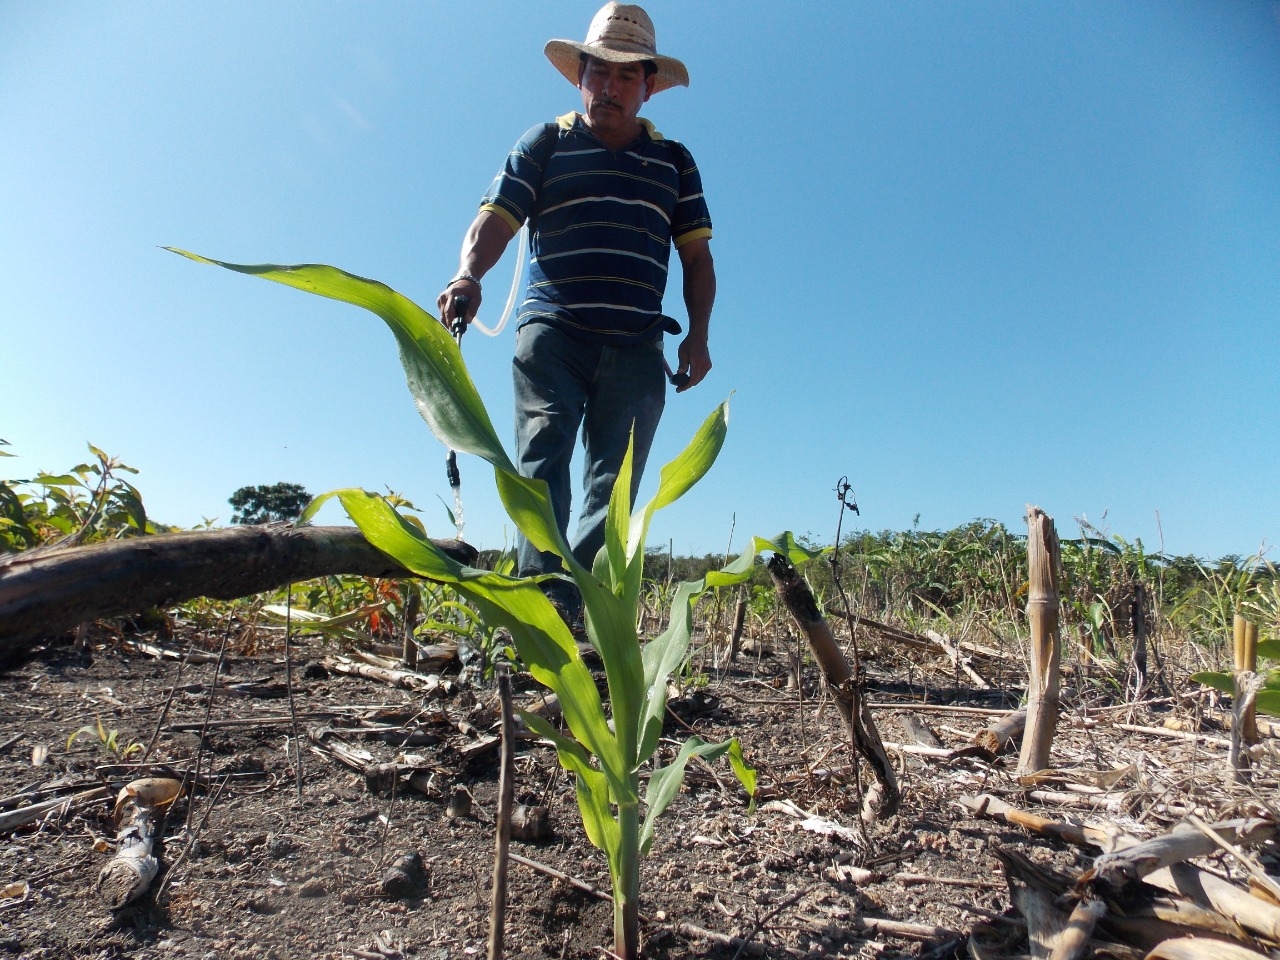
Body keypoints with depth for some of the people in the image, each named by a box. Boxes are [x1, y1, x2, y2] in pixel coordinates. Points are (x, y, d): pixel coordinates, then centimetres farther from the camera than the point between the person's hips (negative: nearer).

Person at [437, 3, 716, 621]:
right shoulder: (544, 145, 14)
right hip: (551, 333, -1)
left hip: (636, 347, 2)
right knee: (543, 457, -16)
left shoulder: (672, 162, 20)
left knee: (614, 479, -4)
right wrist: (468, 275, -20)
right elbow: (494, 219, 2)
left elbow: (696, 254, 17)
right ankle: (544, 600, -20)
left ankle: (584, 607, 0)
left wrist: (697, 337, 2)